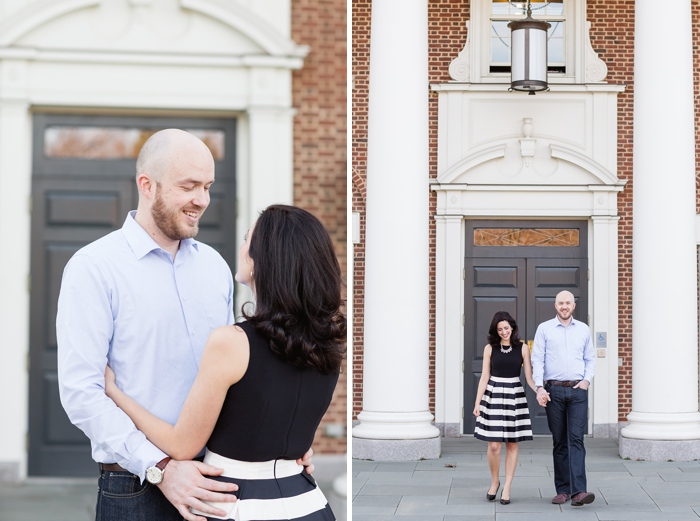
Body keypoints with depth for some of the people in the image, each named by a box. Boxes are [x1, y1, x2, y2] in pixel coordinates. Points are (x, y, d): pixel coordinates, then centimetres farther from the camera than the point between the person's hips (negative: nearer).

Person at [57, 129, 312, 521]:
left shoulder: (214, 265, 10)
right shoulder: (94, 268, -9)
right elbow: (81, 390, -16)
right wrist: (160, 467, -23)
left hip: (215, 481, 5)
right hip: (138, 487, -5)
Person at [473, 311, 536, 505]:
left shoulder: (522, 348, 2)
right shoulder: (490, 348, 2)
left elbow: (529, 376, -1)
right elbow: (484, 377, 4)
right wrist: (477, 402, -2)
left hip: (515, 396, 1)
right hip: (493, 395, -1)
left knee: (512, 444, 3)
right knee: (494, 445, -5)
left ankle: (507, 488, 11)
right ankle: (494, 482, 18)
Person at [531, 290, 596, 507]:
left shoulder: (583, 329, 11)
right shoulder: (544, 329, 5)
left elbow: (590, 359, 15)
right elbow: (537, 359, 0)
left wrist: (587, 380, -2)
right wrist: (539, 387, -10)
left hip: (578, 391, 0)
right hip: (554, 390, 0)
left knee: (576, 439, -10)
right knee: (559, 441, 5)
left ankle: (578, 491, -18)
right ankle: (562, 490, 11)